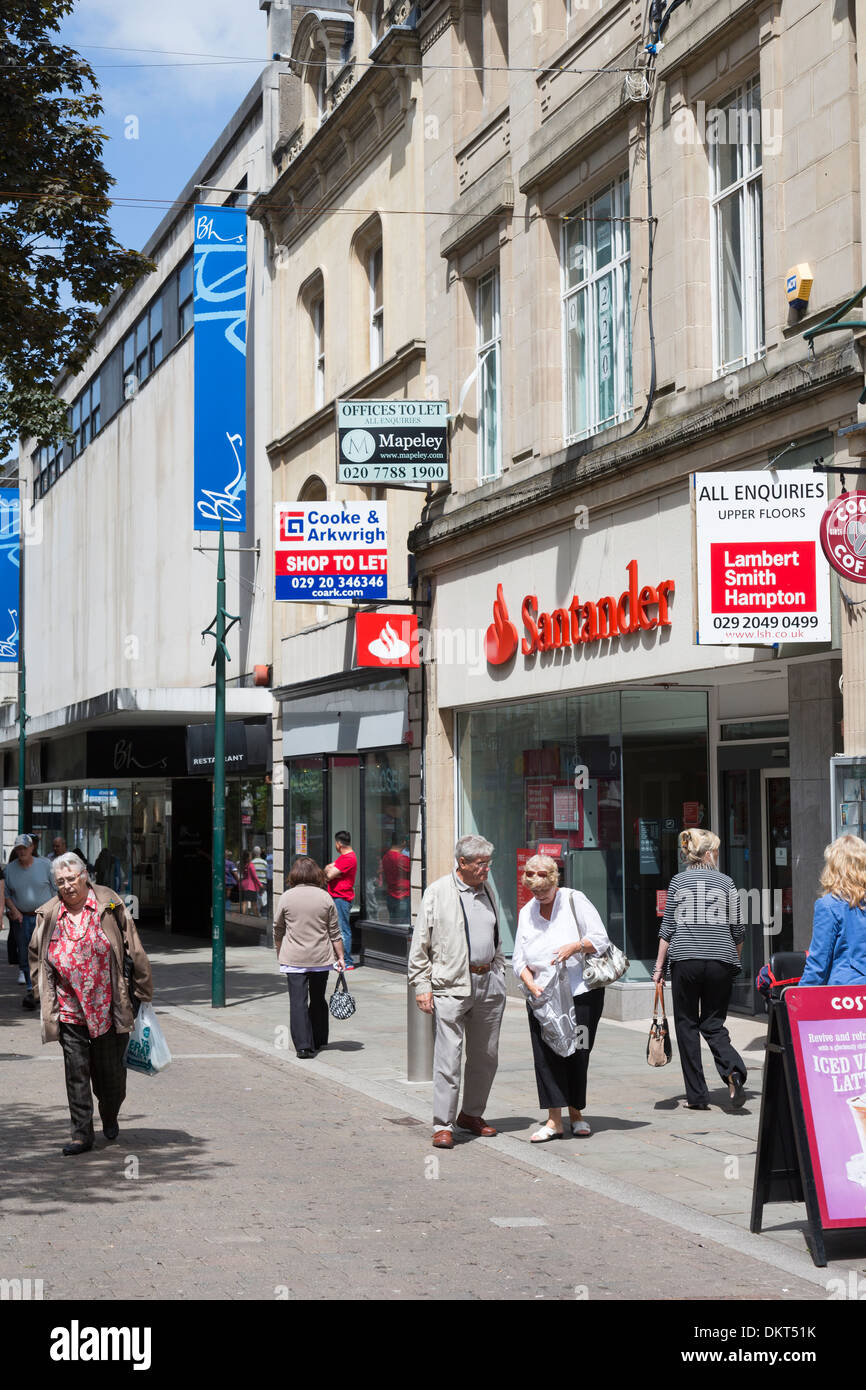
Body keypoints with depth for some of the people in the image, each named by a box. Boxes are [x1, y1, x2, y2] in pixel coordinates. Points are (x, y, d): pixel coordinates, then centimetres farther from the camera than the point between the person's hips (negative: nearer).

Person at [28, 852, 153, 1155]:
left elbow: (134, 950, 1)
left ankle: (110, 1117, 34)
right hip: (69, 1011, 1)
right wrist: (42, 994, 13)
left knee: (110, 1072, 8)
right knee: (76, 1073, 0)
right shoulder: (48, 916, 3)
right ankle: (81, 1133, 7)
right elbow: (36, 956, 19)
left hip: (108, 1009, -1)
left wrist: (143, 992, 2)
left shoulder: (108, 906, -4)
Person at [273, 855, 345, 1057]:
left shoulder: (286, 897, -3)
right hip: (321, 958, 2)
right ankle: (319, 1041, 28)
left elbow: (278, 930, 6)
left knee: (298, 1001, -3)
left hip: (294, 959, -2)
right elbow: (335, 931, 2)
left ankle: (303, 1045, -11)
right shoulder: (325, 897, -1)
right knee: (318, 999, 17)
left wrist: (279, 953, 21)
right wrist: (340, 956, 10)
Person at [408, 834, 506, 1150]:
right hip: (452, 986, -6)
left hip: (488, 983, 6)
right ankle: (443, 1125, -3)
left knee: (486, 1056, 10)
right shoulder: (437, 893, -3)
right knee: (448, 1056, -8)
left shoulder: (486, 892, 14)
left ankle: (472, 1114, 25)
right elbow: (420, 945, -2)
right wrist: (422, 986, -8)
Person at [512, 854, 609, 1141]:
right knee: (545, 1054, -6)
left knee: (577, 1053, 0)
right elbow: (519, 960, 11)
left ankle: (576, 1114, 16)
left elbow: (600, 939, -5)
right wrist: (531, 984, -7)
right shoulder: (527, 913, 12)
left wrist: (576, 946, -23)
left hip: (580, 991, -3)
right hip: (542, 996, 3)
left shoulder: (574, 900, -1)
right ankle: (553, 1120, -5)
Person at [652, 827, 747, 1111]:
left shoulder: (679, 881, 3)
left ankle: (697, 1096, 6)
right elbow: (737, 930, 9)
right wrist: (735, 962, 24)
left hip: (685, 960, -1)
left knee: (687, 1025, 7)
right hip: (721, 961, 1)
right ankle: (733, 1069, -19)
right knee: (713, 1024, 10)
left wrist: (659, 966, 6)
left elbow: (667, 927, 1)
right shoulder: (726, 882, 7)